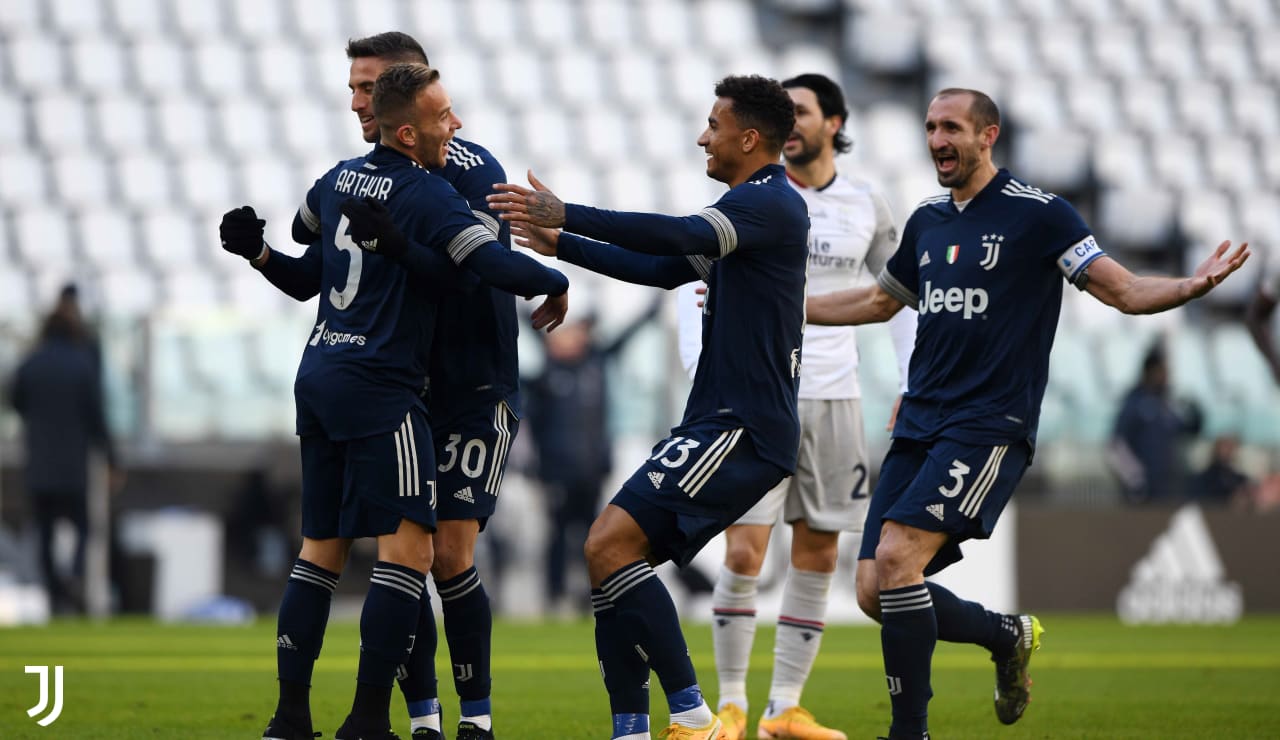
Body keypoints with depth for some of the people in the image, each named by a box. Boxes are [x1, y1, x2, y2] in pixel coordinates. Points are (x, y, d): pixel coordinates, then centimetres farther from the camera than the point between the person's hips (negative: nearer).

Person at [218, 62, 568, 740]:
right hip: (378, 388, -8)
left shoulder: (339, 179, 11)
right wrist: (556, 286, -4)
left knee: (321, 549, 13)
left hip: (319, 375, 8)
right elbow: (498, 267, -18)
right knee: (408, 549, -9)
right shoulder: (427, 195, -11)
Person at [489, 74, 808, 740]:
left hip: (742, 430, -10)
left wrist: (566, 216, -29)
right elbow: (666, 268, 29)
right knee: (609, 554, 6)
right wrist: (561, 243, 24)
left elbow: (681, 236, -27)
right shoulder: (751, 207, 22)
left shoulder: (771, 202, -11)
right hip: (717, 423, 10)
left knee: (610, 545, -19)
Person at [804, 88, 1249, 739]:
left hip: (988, 427, -7)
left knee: (896, 557, -23)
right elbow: (879, 302, 32)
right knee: (874, 592, -2)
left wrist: (1193, 285, -25)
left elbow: (1125, 291, -6)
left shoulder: (1037, 214, -4)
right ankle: (1007, 636, 23)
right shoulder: (927, 222, 15)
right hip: (919, 425, 7)